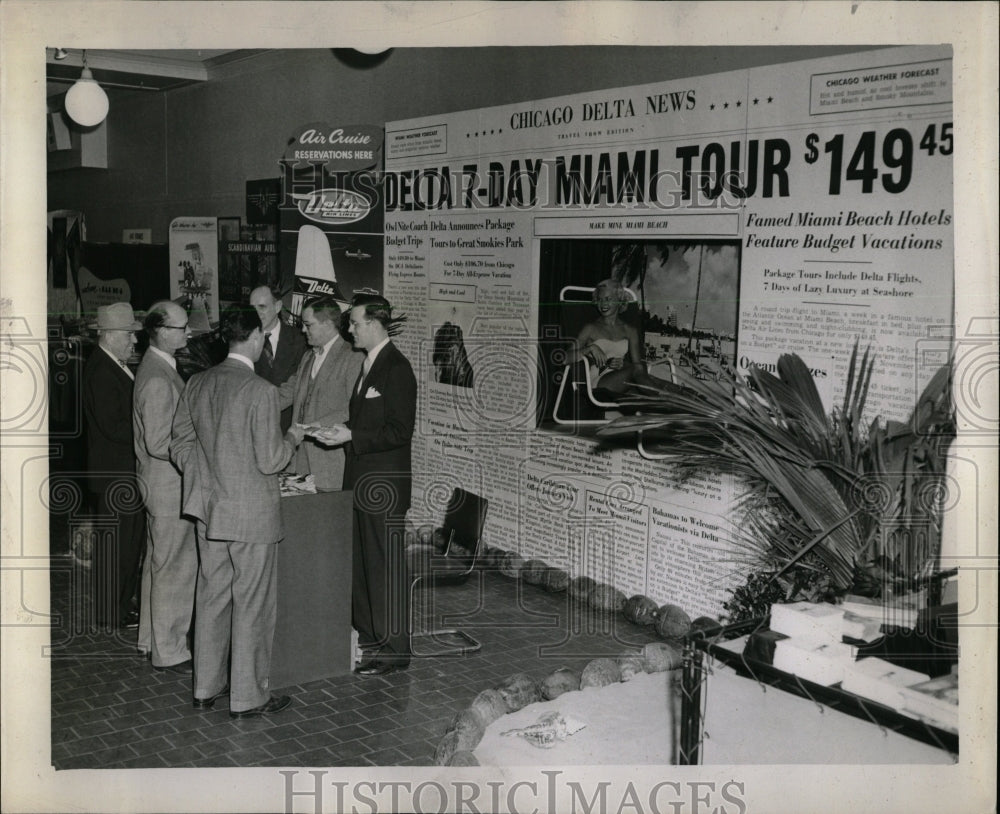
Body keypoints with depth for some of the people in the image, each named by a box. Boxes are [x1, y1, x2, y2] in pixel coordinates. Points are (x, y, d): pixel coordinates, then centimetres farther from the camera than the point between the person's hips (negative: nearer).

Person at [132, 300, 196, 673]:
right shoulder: (158, 379, -22)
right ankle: (169, 651, 8)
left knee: (158, 563, 19)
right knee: (175, 568, -2)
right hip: (169, 487, -11)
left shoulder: (157, 367, 10)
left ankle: (153, 638, 32)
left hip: (161, 485, 11)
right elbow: (158, 443, -25)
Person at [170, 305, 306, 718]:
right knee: (252, 605, 4)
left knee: (212, 597, 16)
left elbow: (181, 445, 7)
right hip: (251, 514, -7)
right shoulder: (261, 391, -18)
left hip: (209, 510, 7)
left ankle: (206, 687, 27)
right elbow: (269, 460, -17)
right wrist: (291, 438, 1)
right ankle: (247, 696, 13)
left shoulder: (196, 383, 2)